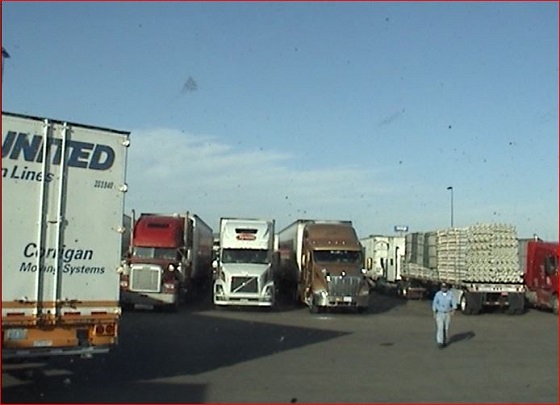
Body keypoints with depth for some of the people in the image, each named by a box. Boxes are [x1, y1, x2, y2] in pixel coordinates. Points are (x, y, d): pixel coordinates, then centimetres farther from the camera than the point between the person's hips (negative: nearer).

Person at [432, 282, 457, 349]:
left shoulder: (450, 294, -6)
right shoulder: (437, 294, -8)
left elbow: (454, 303, -8)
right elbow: (434, 303, -2)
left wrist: (453, 310, -26)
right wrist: (434, 313, -2)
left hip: (447, 314, 2)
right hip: (439, 313, -1)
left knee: (446, 328, 8)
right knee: (440, 328, -11)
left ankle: (445, 341, 26)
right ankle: (440, 343, -12)